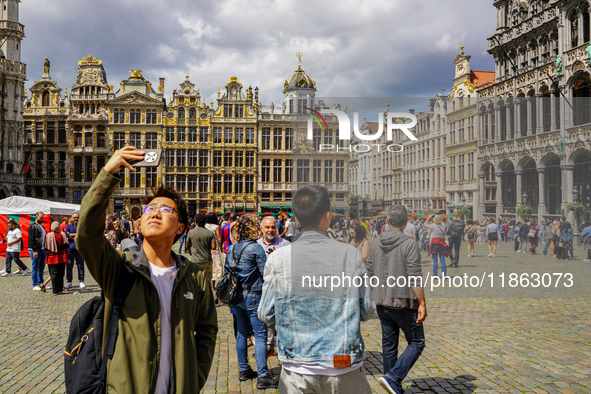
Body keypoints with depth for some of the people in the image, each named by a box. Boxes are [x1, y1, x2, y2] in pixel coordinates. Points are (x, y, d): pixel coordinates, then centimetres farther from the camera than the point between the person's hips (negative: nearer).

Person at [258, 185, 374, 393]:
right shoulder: (351, 255, -8)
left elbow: (266, 314, -2)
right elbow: (367, 310, -2)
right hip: (344, 372, 0)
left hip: (298, 373, 0)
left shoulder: (278, 259, -9)